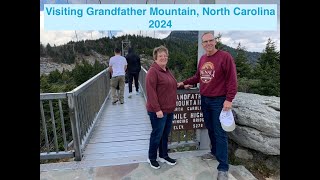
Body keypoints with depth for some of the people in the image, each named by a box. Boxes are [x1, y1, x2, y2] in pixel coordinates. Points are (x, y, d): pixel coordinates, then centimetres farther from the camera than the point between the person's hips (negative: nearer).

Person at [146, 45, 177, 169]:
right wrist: (157, 109, -22)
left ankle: (163, 156, 36)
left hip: (169, 109, 8)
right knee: (157, 134, 6)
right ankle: (151, 158, 28)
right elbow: (151, 91, -21)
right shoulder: (153, 71, -15)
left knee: (165, 134, 18)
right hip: (158, 110, -8)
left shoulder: (166, 70, 13)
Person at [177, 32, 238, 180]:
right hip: (204, 100, 7)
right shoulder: (202, 59, 9)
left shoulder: (225, 57, -12)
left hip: (219, 101, -6)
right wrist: (184, 83, 16)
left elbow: (232, 80, -15)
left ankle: (223, 168, 9)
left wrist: (229, 99, -20)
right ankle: (215, 152, 39)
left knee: (220, 133, -2)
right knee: (210, 129, 18)